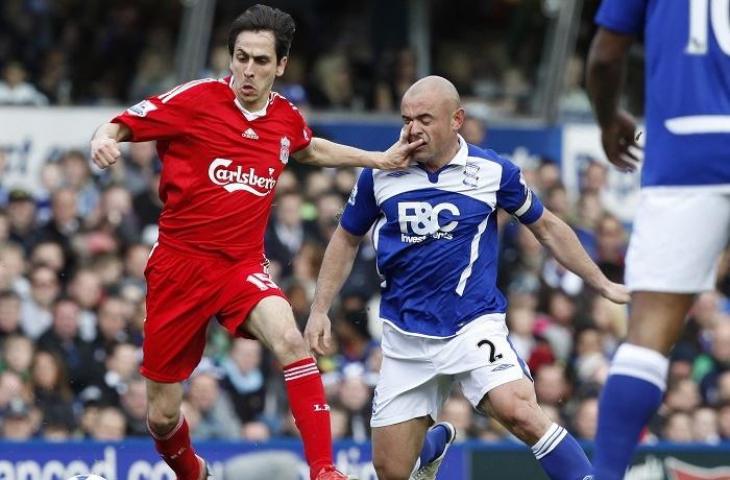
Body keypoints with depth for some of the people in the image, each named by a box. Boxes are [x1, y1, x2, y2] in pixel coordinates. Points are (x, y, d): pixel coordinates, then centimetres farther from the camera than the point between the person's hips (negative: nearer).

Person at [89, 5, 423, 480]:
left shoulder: (287, 117, 4)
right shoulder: (195, 100, -9)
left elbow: (309, 149, 29)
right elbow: (117, 126, -6)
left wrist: (381, 159, 22)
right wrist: (102, 140, -29)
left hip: (243, 266, 2)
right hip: (180, 263, -2)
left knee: (290, 340, -31)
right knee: (163, 418, 4)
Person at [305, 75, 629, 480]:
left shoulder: (493, 171, -3)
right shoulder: (379, 175, 0)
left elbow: (546, 227, 11)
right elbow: (347, 238, 16)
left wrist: (602, 285, 14)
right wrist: (319, 310, 9)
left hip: (474, 324, -3)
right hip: (406, 336, 3)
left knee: (516, 409, -32)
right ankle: (434, 442, 39)